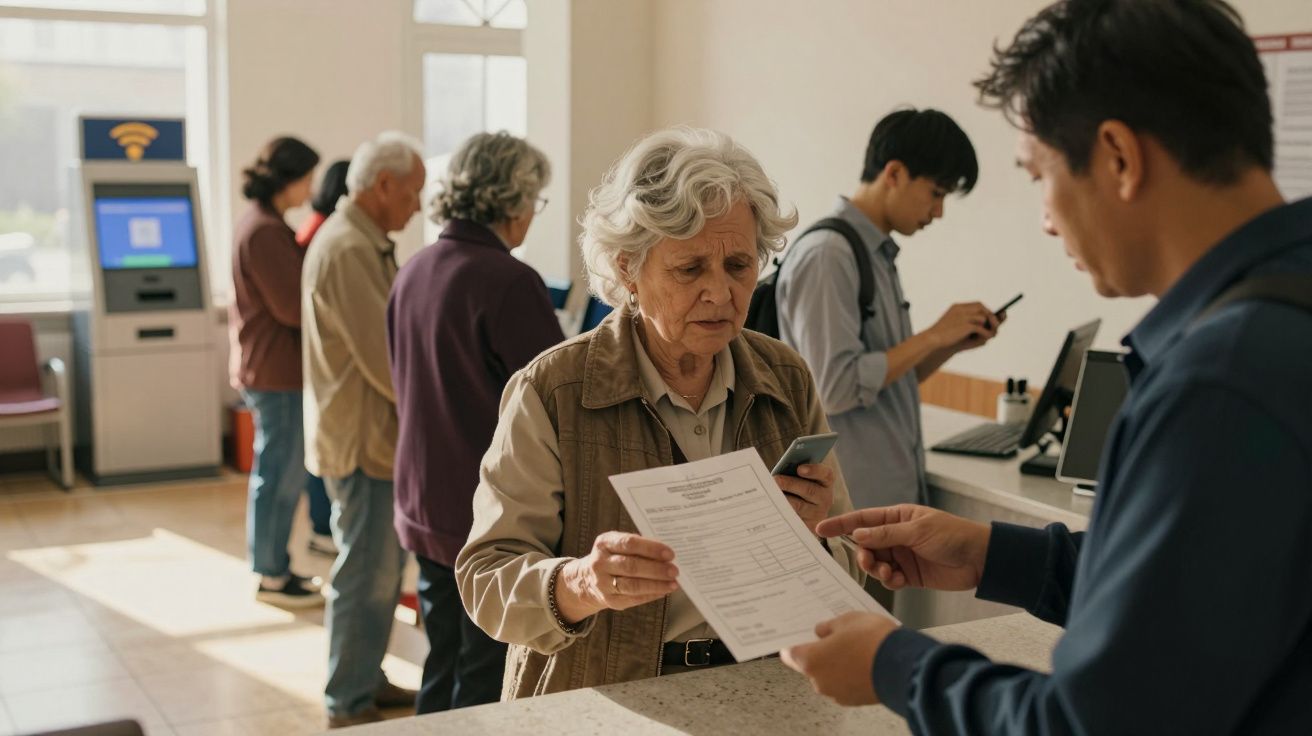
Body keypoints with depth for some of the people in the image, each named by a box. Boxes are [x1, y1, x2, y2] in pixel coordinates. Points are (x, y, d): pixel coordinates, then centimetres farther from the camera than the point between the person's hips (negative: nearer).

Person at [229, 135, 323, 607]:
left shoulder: (260, 224, 14)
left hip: (267, 367, 10)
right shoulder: (265, 231, -19)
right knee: (279, 475, -1)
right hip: (277, 371, -10)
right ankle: (272, 578, 9)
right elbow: (295, 307, -19)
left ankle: (275, 567, 27)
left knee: (279, 474, 17)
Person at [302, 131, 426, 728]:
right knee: (367, 575, -1)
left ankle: (365, 679, 31)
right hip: (360, 438, -10)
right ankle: (348, 706, 11)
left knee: (382, 566, 18)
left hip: (374, 432, 10)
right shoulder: (346, 250, -21)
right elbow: (382, 358, -23)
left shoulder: (366, 244, 13)